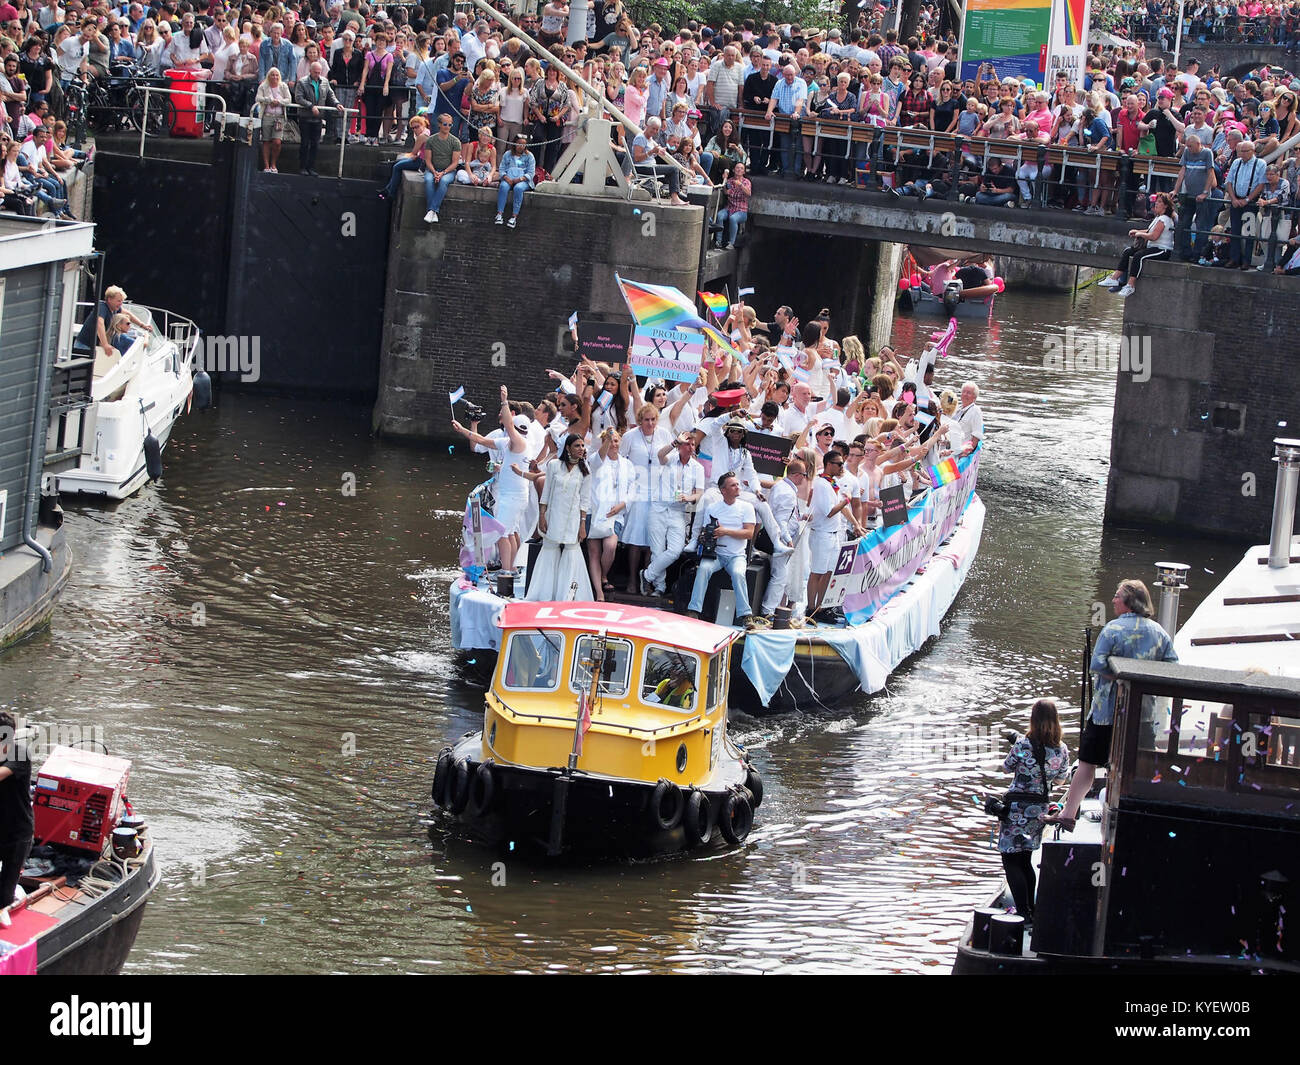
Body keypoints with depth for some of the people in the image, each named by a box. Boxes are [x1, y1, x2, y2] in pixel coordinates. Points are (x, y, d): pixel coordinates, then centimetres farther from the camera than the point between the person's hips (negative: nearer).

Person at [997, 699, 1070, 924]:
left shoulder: (1023, 744, -16)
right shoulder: (1061, 749, -3)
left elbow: (1008, 766, -1)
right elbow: (1061, 777, 11)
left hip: (1017, 807, -5)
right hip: (1041, 808, 5)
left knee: (1011, 861, 0)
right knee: (1025, 859, 20)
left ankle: (1023, 912, -10)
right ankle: (1030, 909, 23)